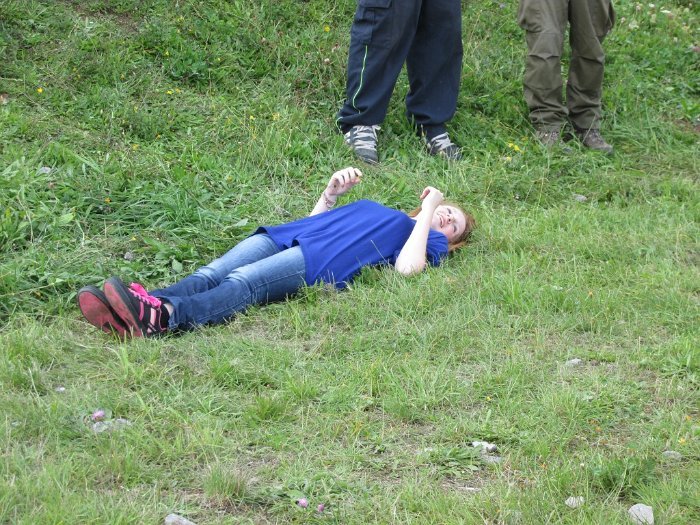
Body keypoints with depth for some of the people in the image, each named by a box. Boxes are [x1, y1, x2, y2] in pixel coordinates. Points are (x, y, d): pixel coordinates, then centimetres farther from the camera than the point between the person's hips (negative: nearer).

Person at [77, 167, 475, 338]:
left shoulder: (431, 242, 20)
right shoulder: (372, 209, 42)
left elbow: (407, 267, -4)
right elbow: (316, 219, 40)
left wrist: (427, 211, 5)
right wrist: (331, 192, 25)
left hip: (326, 262, -7)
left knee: (243, 284, -34)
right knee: (211, 274, -21)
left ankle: (162, 317, -59)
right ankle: (138, 308, -44)